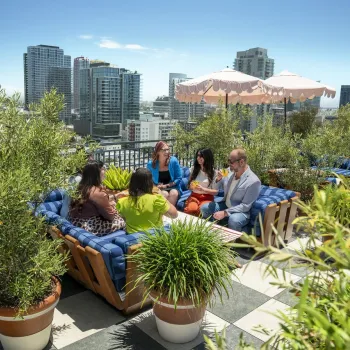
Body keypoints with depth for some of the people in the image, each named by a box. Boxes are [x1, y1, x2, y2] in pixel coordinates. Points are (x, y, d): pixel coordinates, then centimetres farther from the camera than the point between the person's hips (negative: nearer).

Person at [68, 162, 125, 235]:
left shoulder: (80, 187, 4)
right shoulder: (98, 193, -22)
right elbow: (110, 215, -11)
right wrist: (111, 205, 7)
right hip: (90, 227, -9)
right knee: (122, 221, -1)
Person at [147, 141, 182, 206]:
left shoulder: (174, 161, -7)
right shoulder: (151, 164, -6)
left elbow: (178, 179, -2)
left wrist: (166, 185, -12)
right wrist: (157, 186, -13)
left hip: (173, 187, 1)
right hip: (159, 189, 0)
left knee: (174, 193, -32)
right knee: (165, 194, -33)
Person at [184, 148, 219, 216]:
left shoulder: (214, 172, 0)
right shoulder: (194, 169, 12)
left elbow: (216, 191, 0)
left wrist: (203, 189, -15)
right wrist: (191, 187, -5)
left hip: (207, 198, -2)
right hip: (194, 196, 2)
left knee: (201, 210, -36)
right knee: (190, 209, -33)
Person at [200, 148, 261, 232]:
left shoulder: (254, 181, -22)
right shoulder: (230, 171, -2)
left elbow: (245, 206, -23)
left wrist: (225, 213, -29)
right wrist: (219, 180, -8)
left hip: (240, 211, -7)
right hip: (225, 205, 7)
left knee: (233, 220, -37)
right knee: (204, 208, -7)